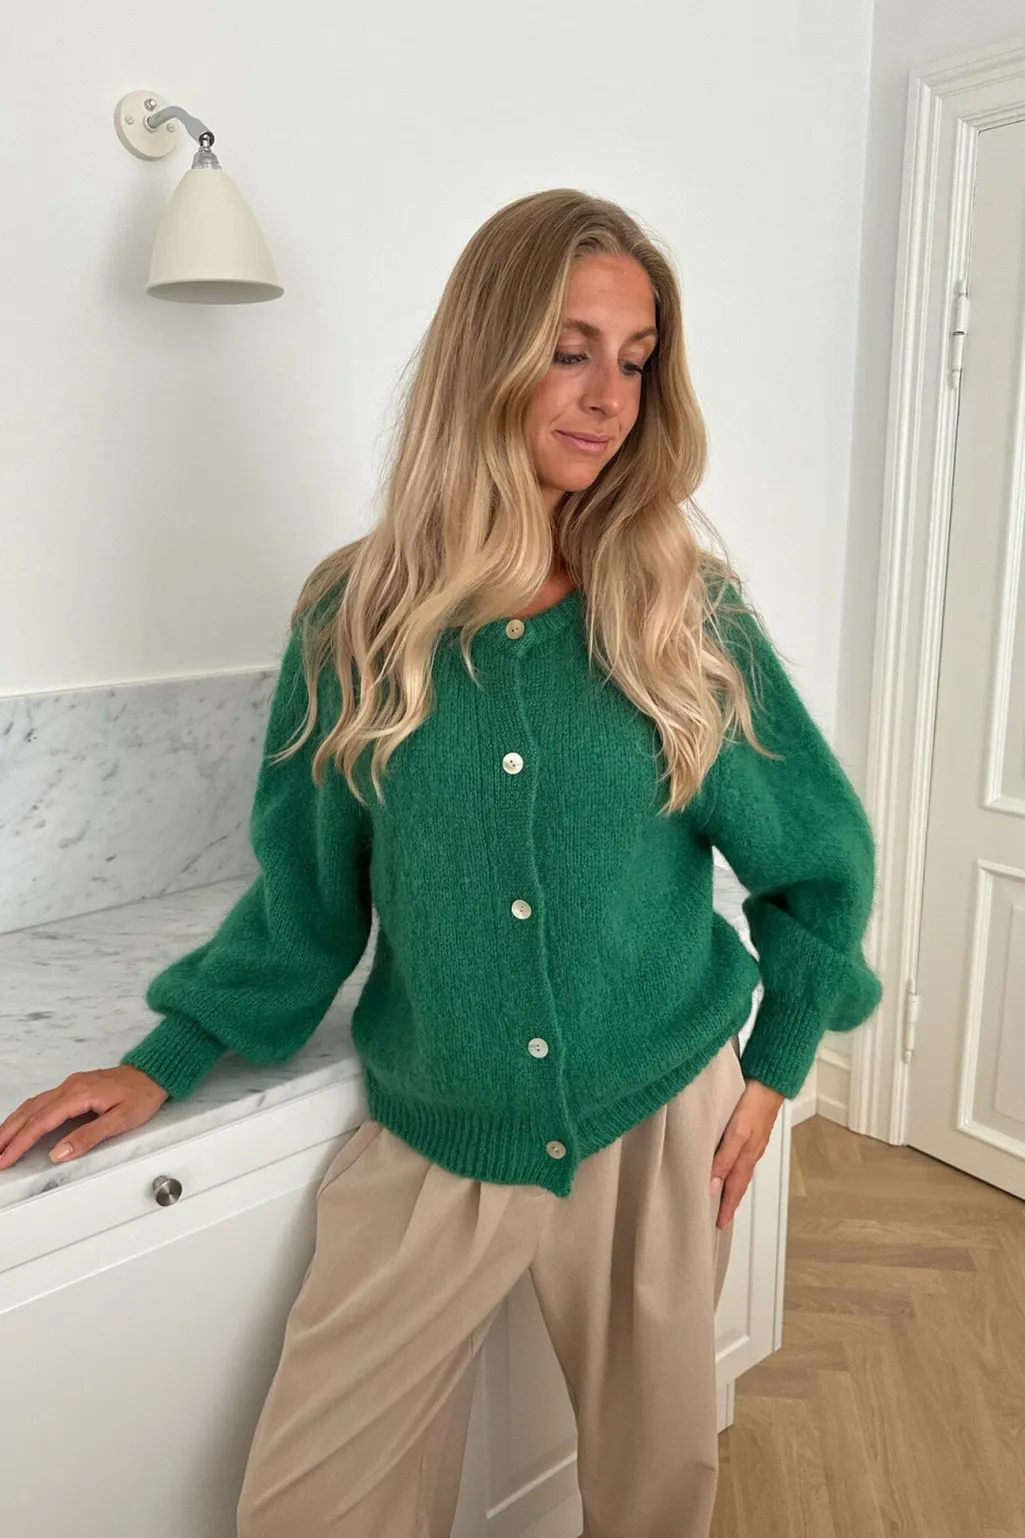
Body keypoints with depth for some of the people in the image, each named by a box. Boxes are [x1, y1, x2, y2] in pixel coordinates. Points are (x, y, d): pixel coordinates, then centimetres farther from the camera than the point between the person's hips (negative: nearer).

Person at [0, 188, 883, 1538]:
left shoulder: (687, 610, -7)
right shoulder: (358, 616, -7)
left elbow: (822, 856, 3)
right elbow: (307, 890, 2)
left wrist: (774, 1070, 4)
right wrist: (165, 1063, 1)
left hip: (661, 1123, 1)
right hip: (435, 1140, 1)